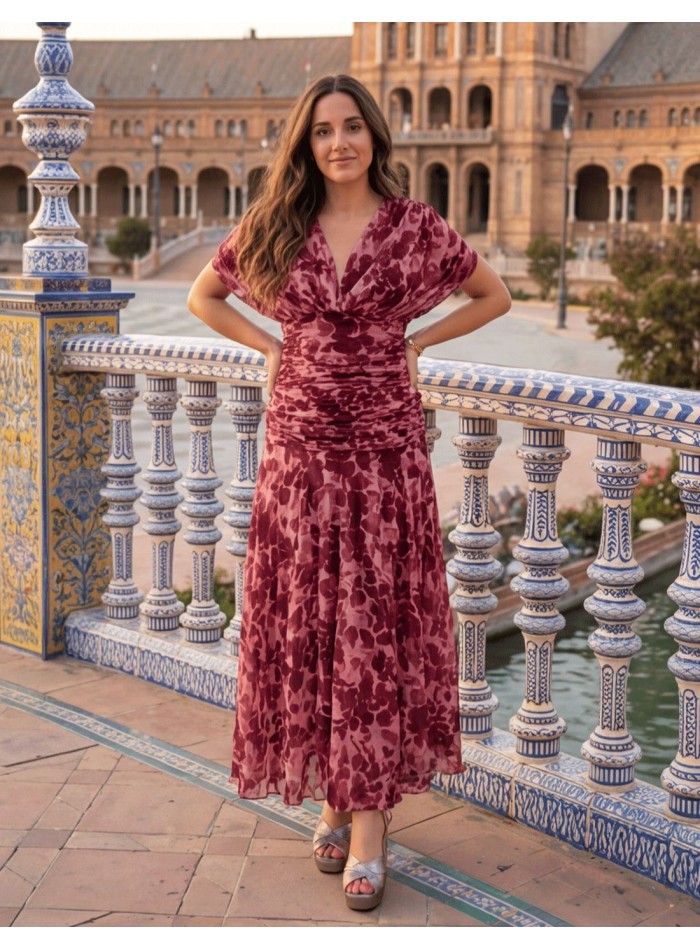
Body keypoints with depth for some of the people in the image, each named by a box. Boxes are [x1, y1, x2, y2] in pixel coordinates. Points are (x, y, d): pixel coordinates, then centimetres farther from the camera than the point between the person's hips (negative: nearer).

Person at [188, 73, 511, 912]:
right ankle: (334, 792, 22)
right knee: (302, 624, 6)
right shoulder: (273, 227, 4)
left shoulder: (415, 228, 0)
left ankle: (369, 819, 5)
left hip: (384, 449, -2)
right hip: (298, 447, 2)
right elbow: (203, 296, 18)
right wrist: (274, 346, 5)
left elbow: (495, 297, 13)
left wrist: (411, 342, 2)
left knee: (377, 627, -1)